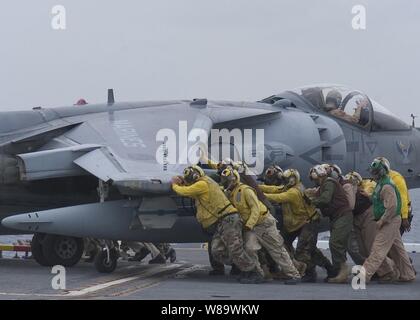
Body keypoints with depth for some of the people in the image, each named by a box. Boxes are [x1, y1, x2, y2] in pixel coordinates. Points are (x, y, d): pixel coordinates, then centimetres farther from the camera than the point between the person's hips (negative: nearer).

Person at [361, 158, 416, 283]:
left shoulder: (386, 186, -20)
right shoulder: (381, 183, 13)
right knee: (397, 249, 17)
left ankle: (364, 274, -16)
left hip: (390, 221, -11)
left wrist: (381, 221, -21)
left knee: (378, 249, -13)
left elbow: (392, 207, -27)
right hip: (391, 222, 11)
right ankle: (407, 274, 26)